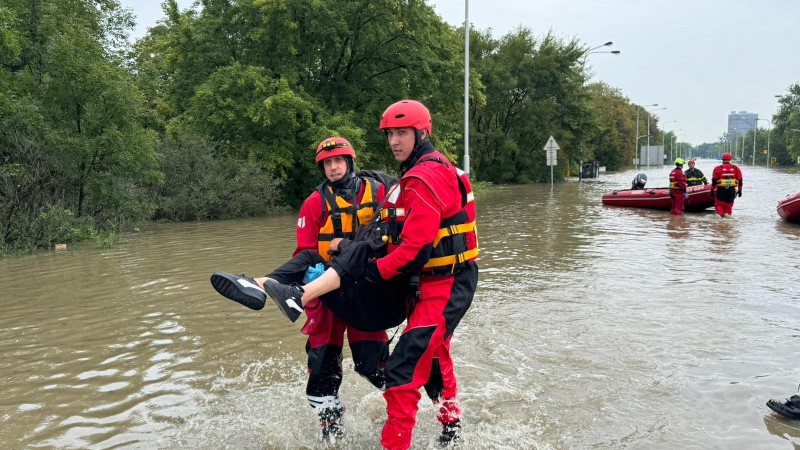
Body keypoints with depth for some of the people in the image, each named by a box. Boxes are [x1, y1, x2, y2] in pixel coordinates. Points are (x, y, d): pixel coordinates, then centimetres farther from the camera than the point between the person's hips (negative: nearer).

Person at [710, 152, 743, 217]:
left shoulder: (718, 168, -2)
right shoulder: (736, 168, 7)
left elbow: (714, 180, -3)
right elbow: (740, 180, 8)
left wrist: (712, 189, 4)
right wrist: (739, 190, 15)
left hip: (721, 189, -2)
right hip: (732, 190, 2)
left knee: (719, 203, 8)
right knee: (729, 204, 15)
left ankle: (721, 213, -14)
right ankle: (728, 213, 5)